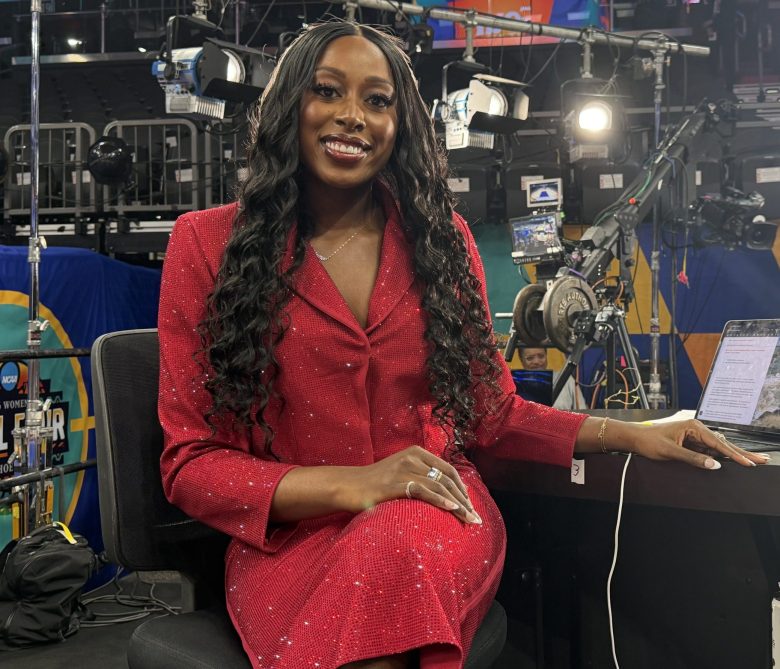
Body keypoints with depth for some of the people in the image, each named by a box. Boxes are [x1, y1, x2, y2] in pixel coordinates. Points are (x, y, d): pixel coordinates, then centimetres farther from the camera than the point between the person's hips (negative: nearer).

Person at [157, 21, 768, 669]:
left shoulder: (441, 238, 9)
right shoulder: (208, 243, 0)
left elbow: (493, 413, 15)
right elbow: (192, 461, -4)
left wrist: (627, 433, 2)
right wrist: (348, 485, -19)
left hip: (440, 516, 2)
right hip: (288, 538, -1)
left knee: (394, 551, -36)